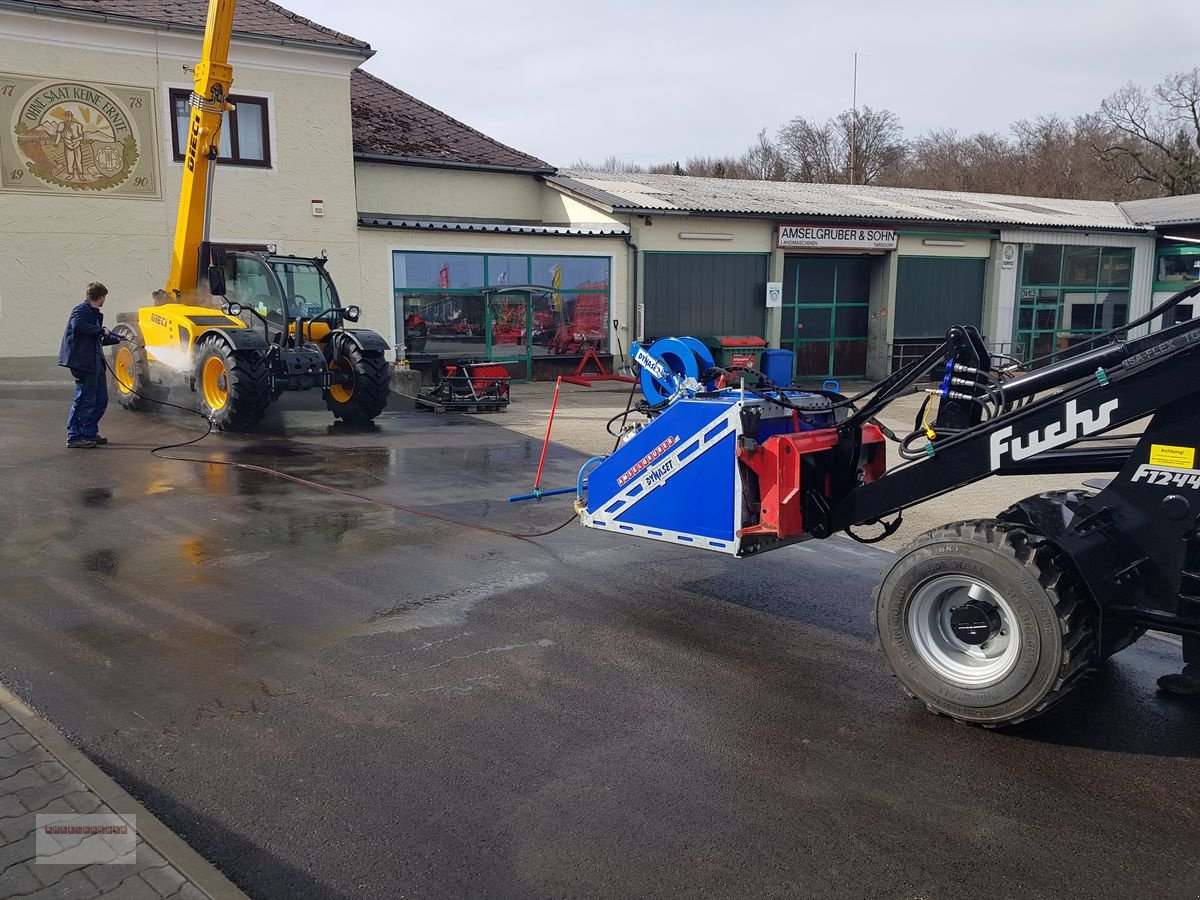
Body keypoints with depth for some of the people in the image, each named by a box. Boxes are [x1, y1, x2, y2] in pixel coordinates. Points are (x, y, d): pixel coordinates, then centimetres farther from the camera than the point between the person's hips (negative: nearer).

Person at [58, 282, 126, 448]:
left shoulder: (95, 314, 21)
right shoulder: (81, 310, -8)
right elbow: (77, 325, -30)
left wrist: (116, 339, 39)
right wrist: (102, 331, -22)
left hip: (96, 362, 10)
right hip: (83, 361, -10)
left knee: (101, 399, 13)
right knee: (84, 399, -8)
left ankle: (90, 434, 22)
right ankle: (74, 437, -2)